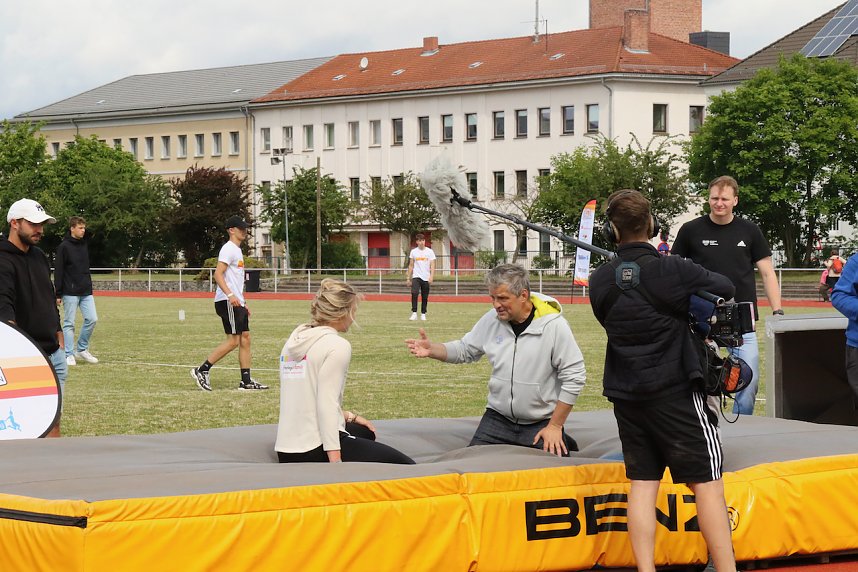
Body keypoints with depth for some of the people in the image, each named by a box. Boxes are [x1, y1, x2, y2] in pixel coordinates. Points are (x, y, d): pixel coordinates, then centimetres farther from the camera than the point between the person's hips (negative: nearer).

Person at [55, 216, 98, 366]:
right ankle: (69, 355, 4)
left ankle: (82, 349, 13)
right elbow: (58, 272, -8)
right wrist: (58, 294, -11)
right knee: (69, 323, -1)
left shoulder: (84, 246, 13)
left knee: (92, 319, -1)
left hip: (86, 292, 6)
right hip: (70, 292, -6)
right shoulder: (64, 247, -7)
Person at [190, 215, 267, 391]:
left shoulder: (237, 250, 21)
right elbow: (218, 274, -20)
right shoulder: (228, 249, -10)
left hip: (236, 302, 10)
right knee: (233, 340, -12)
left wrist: (243, 303, 26)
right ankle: (201, 371, -9)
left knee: (245, 338, 6)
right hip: (227, 302, -10)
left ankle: (246, 381, 7)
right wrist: (230, 295, -31)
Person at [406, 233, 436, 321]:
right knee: (414, 293, -20)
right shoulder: (413, 251, 6)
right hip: (416, 277, 0)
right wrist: (408, 277, 9)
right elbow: (411, 265, 12)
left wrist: (431, 276, -15)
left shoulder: (430, 251, 1)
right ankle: (414, 313, -20)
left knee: (425, 297, 4)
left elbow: (432, 265, -2)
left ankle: (423, 314, 16)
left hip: (426, 277, 0)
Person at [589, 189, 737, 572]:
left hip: (627, 396, 5)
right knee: (706, 482, -1)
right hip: (675, 393, -5)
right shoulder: (672, 271, -13)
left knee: (642, 483, 8)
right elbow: (725, 289, -1)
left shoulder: (600, 281, 1)